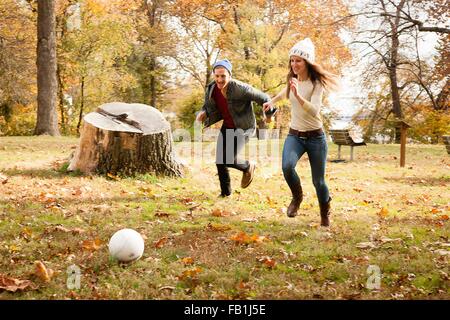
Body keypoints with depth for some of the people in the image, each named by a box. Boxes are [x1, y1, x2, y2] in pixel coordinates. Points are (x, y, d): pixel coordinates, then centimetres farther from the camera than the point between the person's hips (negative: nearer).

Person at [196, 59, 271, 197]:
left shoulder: (240, 89, -28)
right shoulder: (211, 89, -8)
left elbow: (263, 98, -17)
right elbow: (208, 106, 8)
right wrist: (203, 114, -15)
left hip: (244, 127, -6)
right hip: (227, 127, 6)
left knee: (229, 159, -18)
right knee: (220, 161, 4)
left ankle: (248, 167, 16)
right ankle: (226, 192, 24)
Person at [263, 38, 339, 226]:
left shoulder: (316, 83, -15)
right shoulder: (292, 79, 2)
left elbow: (314, 111, -30)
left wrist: (298, 95, -41)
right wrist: (272, 101, 30)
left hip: (315, 137, -3)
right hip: (294, 135, 4)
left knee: (318, 181, 4)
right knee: (287, 167, -26)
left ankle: (325, 215, 31)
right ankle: (297, 197, 4)